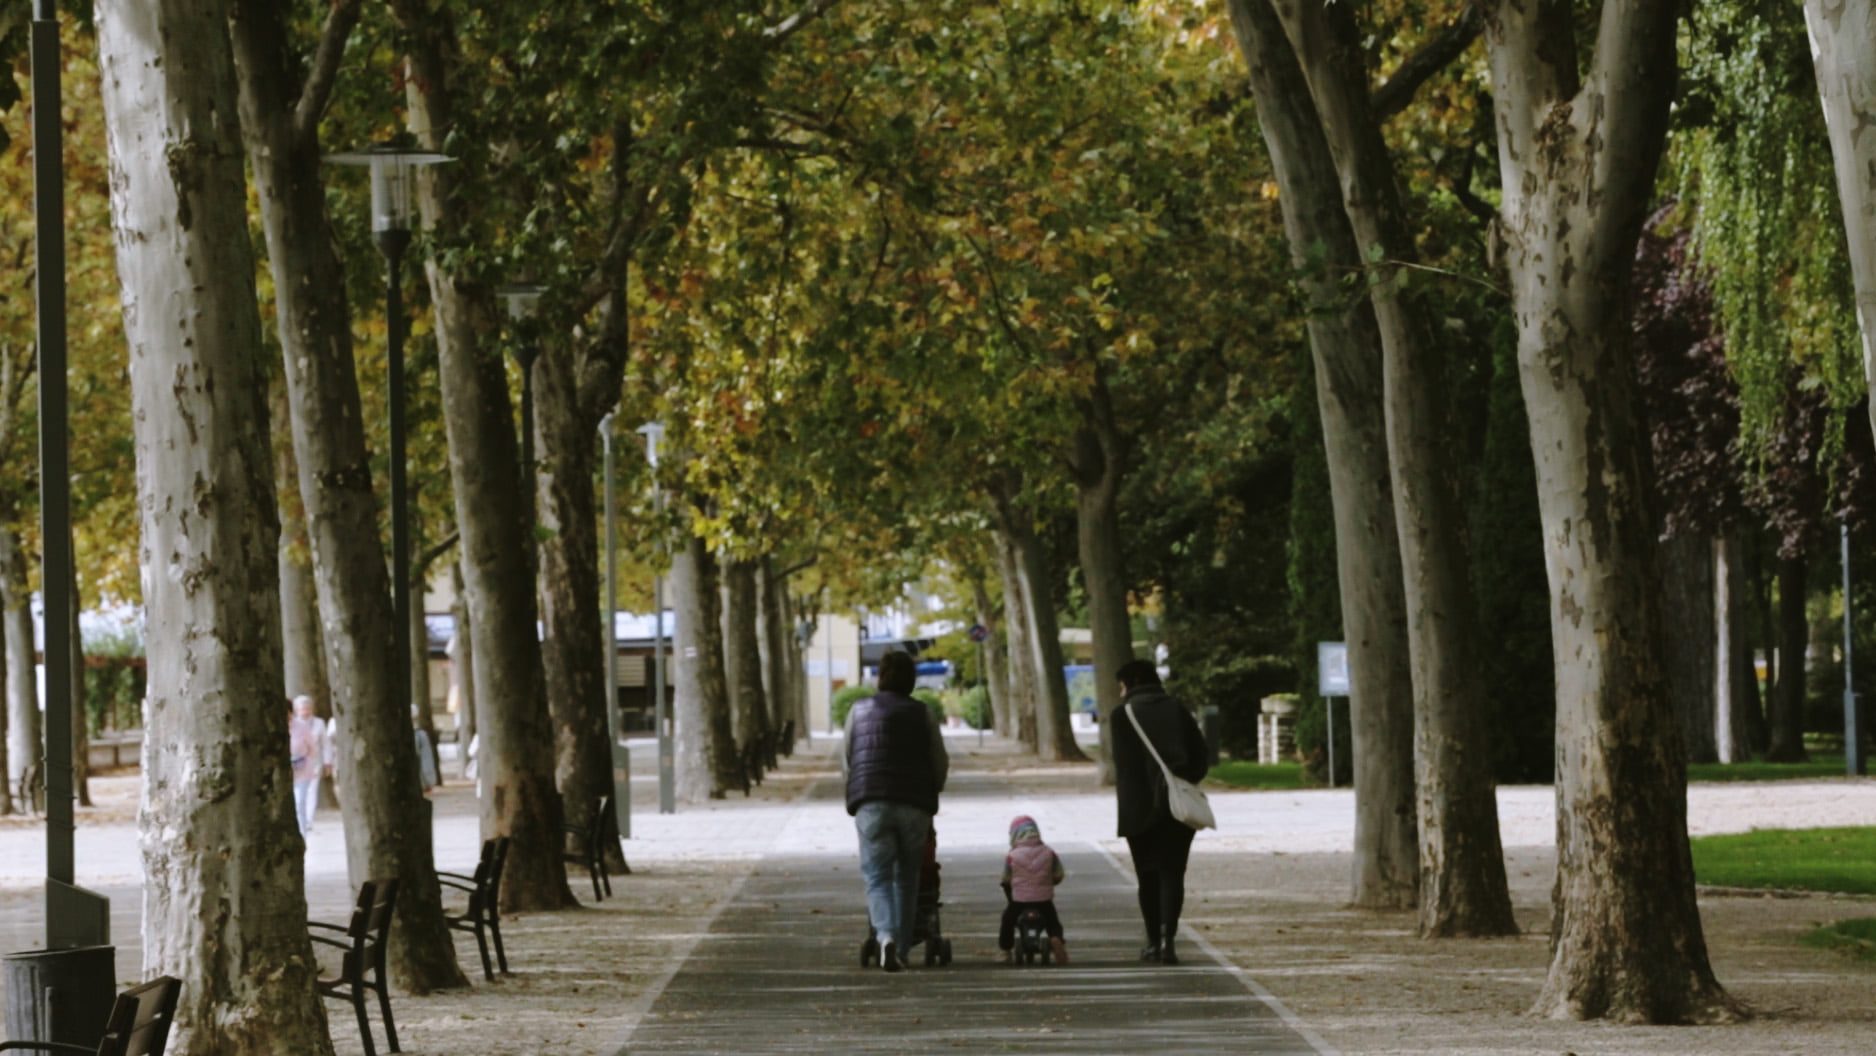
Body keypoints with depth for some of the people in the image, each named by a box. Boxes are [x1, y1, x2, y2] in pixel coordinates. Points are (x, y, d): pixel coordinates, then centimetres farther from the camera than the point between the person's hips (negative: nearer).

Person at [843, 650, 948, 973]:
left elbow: (846, 760, 14)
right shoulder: (922, 714, 5)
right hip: (915, 805, 1)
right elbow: (940, 762, 6)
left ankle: (886, 936, -28)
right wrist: (930, 793, 24)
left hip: (871, 804, -1)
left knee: (877, 875, -3)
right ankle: (902, 948, 12)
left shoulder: (860, 710, 7)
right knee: (907, 877, 11)